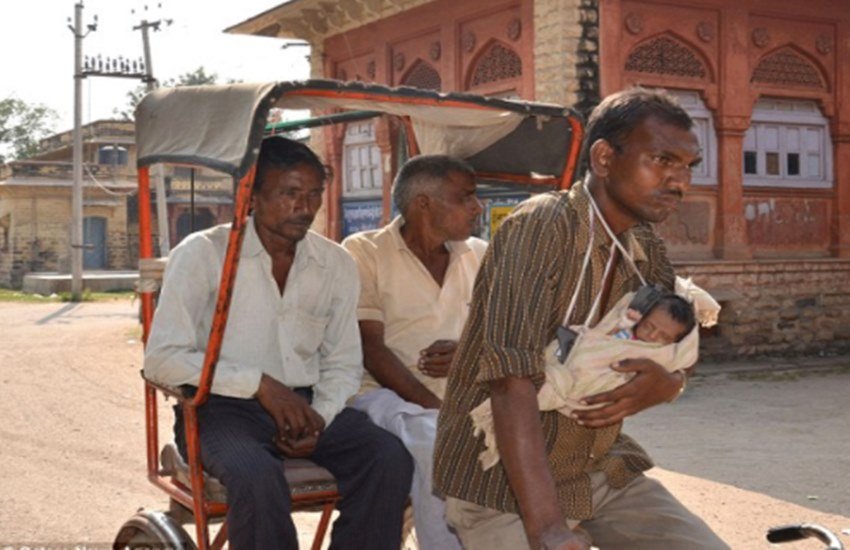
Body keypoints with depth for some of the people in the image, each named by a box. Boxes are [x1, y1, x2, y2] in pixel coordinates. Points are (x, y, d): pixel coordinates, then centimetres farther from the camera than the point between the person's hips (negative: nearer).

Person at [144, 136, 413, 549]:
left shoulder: (336, 264, 8)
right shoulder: (202, 254, -5)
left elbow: (344, 364, 14)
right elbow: (161, 359, -11)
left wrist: (320, 416, -8)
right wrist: (259, 384, -19)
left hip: (305, 404, 4)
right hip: (222, 407, -4)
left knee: (390, 458, -21)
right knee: (257, 475, -35)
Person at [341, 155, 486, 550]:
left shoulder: (480, 256, 13)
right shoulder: (364, 251, -2)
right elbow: (371, 350, -10)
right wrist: (439, 411, -20)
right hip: (387, 392, -4)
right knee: (435, 441, -36)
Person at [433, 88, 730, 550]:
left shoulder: (649, 254, 2)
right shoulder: (541, 226, -20)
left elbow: (677, 359, 13)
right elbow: (511, 381, -29)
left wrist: (663, 385, -13)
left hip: (602, 467, 7)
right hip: (503, 477, -7)